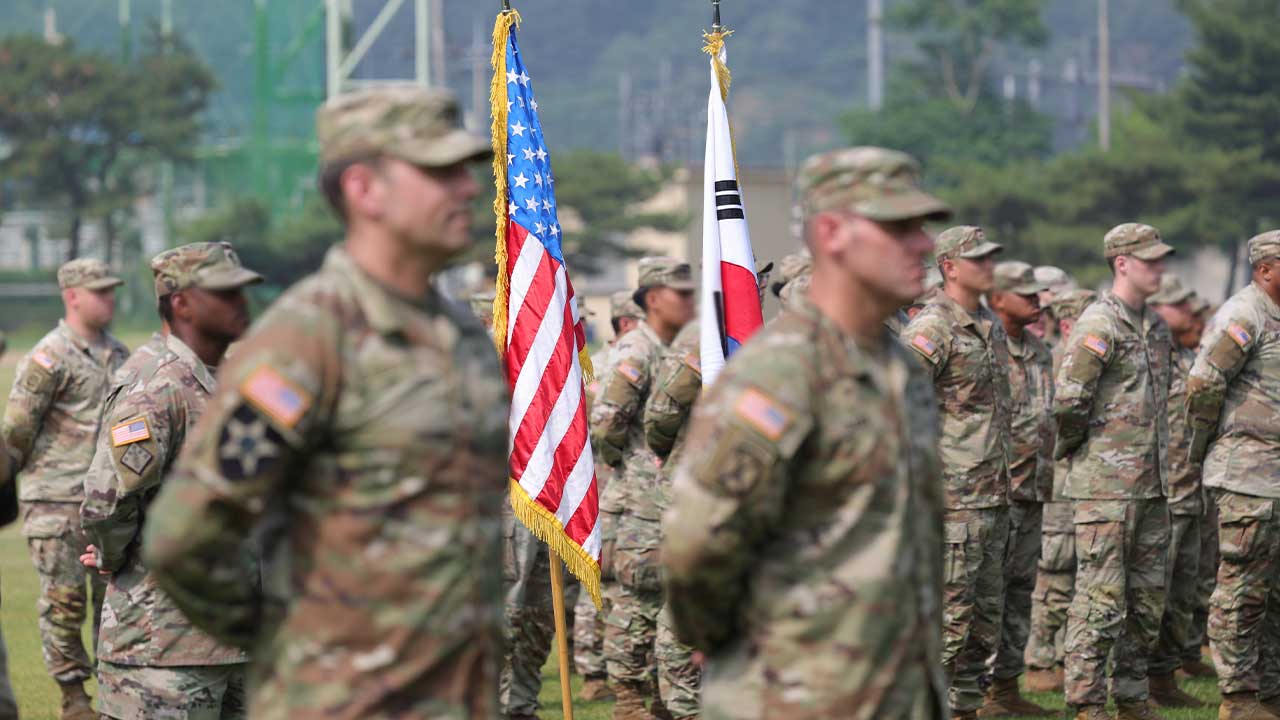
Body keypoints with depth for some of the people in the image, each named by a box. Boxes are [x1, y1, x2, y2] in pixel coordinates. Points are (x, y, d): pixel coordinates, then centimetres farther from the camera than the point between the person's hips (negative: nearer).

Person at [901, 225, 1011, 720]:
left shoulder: (992, 327, 16)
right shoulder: (931, 329, -12)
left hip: (993, 495, 9)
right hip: (954, 497, -9)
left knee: (986, 612, 12)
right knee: (949, 609, -8)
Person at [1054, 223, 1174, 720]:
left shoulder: (1157, 327, 14)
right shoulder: (1099, 325, -13)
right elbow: (1068, 401, -19)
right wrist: (1070, 449, -4)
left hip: (1152, 483, 8)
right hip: (1106, 484, -8)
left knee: (1148, 597, 11)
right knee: (1101, 599, -6)